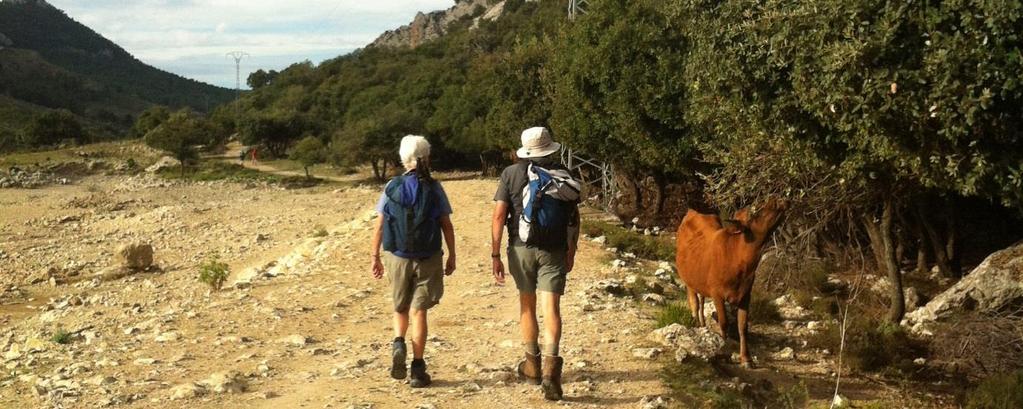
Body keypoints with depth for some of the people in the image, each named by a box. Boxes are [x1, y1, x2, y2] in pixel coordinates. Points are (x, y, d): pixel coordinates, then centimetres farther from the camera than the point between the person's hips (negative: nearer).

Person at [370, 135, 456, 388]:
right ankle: (417, 369, 3)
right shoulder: (434, 189, -4)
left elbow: (379, 227, -2)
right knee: (418, 311, 4)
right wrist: (452, 256, 7)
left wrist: (375, 257, 8)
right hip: (428, 259, -1)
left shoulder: (392, 188, -3)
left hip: (397, 257, 1)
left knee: (400, 308, 21)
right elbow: (447, 226, -2)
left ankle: (398, 343, -5)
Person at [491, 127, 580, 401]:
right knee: (551, 308, -3)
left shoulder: (511, 173, -2)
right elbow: (573, 218, 4)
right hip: (554, 250, 0)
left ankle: (533, 364, 26)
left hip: (521, 248, 0)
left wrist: (495, 255, -1)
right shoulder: (563, 174, 1)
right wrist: (571, 251, 14)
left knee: (527, 305, 16)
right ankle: (550, 365, -21)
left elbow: (499, 216, -6)